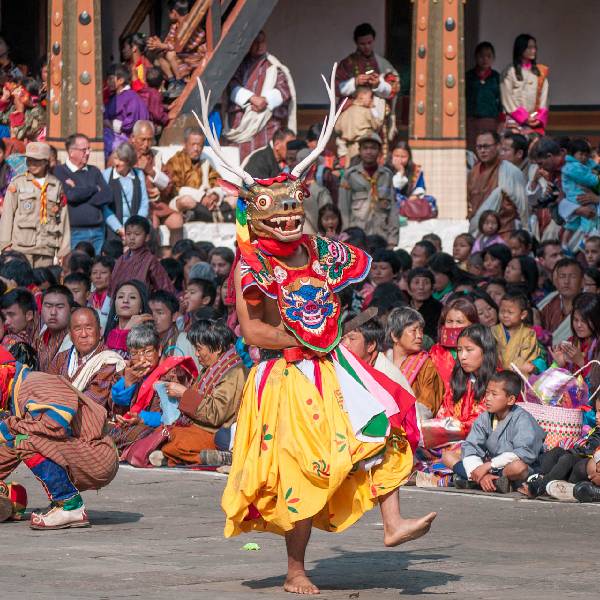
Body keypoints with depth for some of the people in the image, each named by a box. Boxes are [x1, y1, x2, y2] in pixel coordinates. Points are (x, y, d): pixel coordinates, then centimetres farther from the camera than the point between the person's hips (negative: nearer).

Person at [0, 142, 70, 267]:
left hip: (46, 248, 2)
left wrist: (63, 251, 9)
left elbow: (63, 219, 11)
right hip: (21, 247, -2)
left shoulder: (56, 185, 10)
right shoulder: (18, 183, 6)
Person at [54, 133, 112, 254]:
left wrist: (79, 193, -5)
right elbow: (70, 195, -16)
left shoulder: (94, 171, 15)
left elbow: (107, 197, 2)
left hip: (97, 231, 5)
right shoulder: (60, 171, 0)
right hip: (75, 232, -5)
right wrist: (95, 189, 0)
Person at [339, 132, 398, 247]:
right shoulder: (350, 175, 4)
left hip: (381, 235, 1)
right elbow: (343, 209, 3)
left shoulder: (387, 175, 9)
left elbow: (393, 207, 7)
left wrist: (392, 239, 0)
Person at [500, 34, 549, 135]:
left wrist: (539, 118, -4)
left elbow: (543, 96, 9)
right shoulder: (510, 71, 0)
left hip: (536, 123, 3)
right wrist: (524, 118, -8)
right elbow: (508, 99, -3)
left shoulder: (541, 72, 12)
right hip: (515, 122, -3)